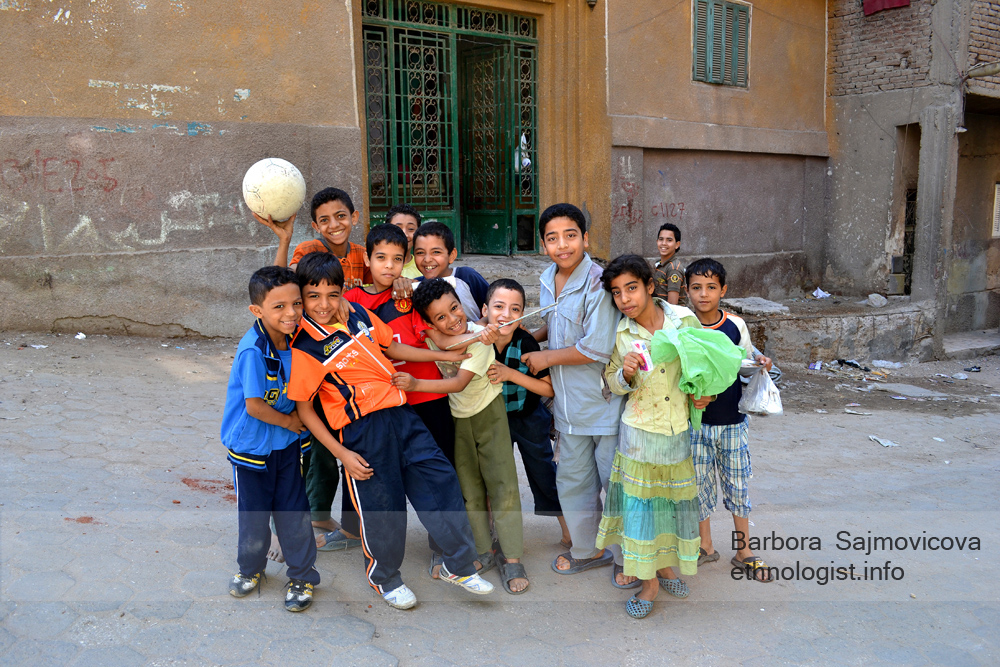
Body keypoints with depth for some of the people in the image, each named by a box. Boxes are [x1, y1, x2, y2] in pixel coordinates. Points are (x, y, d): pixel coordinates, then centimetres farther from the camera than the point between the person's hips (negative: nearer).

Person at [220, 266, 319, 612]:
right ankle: (251, 568, 40)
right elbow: (254, 406, -25)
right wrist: (289, 421, -12)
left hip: (287, 442, 4)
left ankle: (302, 577, 25)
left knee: (294, 511, 9)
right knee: (254, 512, 14)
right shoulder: (253, 350, -26)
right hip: (252, 444, -4)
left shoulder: (292, 338, -7)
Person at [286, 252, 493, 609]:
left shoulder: (358, 314, 6)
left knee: (440, 481, 6)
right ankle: (385, 579, 33)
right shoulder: (304, 349, -11)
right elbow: (304, 409, -7)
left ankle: (459, 565, 24)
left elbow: (391, 347, 21)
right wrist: (341, 453, -11)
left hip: (401, 415, 6)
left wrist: (442, 355, 20)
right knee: (381, 505, 6)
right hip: (362, 431, -6)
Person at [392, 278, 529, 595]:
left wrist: (415, 384, -40)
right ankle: (484, 551, 19)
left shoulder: (480, 337, -26)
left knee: (502, 482, -6)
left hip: (489, 411, -4)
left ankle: (511, 558, 1)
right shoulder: (430, 337, -13)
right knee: (468, 486, 7)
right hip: (457, 417, 4)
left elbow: (459, 382, -33)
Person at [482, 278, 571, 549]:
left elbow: (549, 389, -21)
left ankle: (568, 534, 29)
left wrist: (510, 374, -32)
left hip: (528, 417, -2)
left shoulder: (527, 344, -26)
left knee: (545, 475, 9)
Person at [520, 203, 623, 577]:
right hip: (569, 403, 8)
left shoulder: (598, 283, -20)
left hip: (605, 402, -8)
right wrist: (531, 337, 7)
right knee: (572, 480, 19)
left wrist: (546, 357, -13)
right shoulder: (548, 280, 6)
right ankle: (588, 549, 38)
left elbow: (598, 348, -24)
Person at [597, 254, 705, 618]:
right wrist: (626, 374, -18)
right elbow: (611, 382, 4)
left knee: (674, 500, 13)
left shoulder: (684, 319, -6)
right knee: (641, 504, 3)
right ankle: (649, 579, 21)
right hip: (640, 432, -1)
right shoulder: (620, 336, -7)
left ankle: (665, 564, 36)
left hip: (679, 431, 1)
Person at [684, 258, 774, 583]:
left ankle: (744, 552, 27)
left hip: (733, 422, 1)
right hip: (696, 422, -1)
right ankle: (706, 547, 29)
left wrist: (760, 361, -10)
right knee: (700, 486, 9)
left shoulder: (735, 325, -4)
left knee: (738, 486, 11)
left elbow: (746, 359, 11)